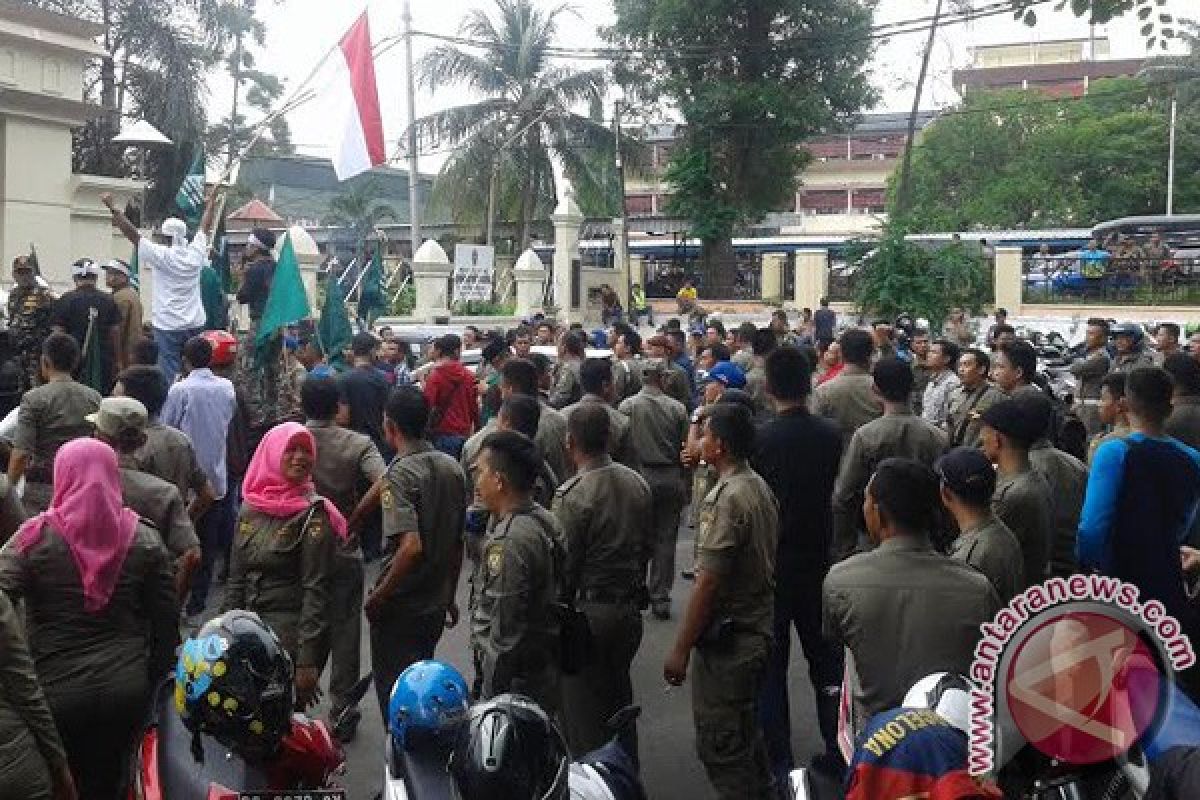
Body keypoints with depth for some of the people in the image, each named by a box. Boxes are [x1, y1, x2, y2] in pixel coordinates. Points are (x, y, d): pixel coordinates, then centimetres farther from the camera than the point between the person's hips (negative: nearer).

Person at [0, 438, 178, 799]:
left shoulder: (36, 537, -10)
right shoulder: (145, 539, -4)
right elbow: (166, 620, 0)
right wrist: (156, 675, 10)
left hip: (56, 692, -2)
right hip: (127, 690, 2)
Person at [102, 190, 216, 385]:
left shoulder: (162, 255, -11)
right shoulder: (196, 253, 1)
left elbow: (133, 233, -8)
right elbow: (204, 228, 17)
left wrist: (112, 208, -1)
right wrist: (210, 204, 33)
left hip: (168, 325, -5)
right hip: (195, 325, 5)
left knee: (169, 374, -3)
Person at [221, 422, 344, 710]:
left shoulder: (314, 513, -10)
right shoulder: (250, 508, 7)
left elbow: (316, 589, -13)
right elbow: (236, 579, 14)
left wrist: (308, 661, -17)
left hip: (292, 631, -5)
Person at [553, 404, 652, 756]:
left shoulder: (573, 494, -20)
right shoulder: (637, 483, 0)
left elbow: (565, 564, -17)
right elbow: (648, 545, 9)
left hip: (588, 609, -7)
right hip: (631, 607, 7)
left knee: (583, 704, 7)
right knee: (619, 691, 22)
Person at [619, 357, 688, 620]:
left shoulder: (627, 406, -7)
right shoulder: (677, 408, -4)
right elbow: (686, 447, 0)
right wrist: (683, 480, 12)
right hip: (671, 478, 1)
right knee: (666, 539, 7)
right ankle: (661, 597, 10)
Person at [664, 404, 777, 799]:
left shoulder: (727, 498, -22)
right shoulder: (759, 486, 6)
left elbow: (709, 582, -23)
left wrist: (681, 648, -18)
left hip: (726, 641, -10)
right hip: (755, 630, 10)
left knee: (720, 744, 2)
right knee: (746, 732, 24)